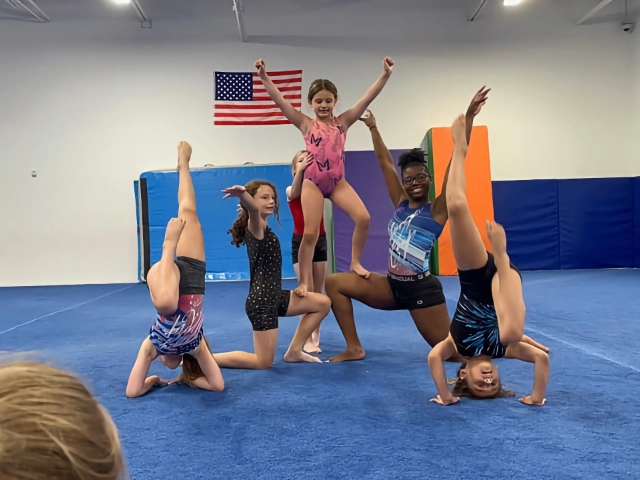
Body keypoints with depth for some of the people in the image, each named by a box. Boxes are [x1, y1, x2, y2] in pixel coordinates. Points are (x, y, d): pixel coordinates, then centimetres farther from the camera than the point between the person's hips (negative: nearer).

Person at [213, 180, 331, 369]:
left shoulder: (264, 227, 10)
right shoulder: (255, 226, -18)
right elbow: (253, 209, -42)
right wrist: (243, 194, -61)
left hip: (274, 297, 9)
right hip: (262, 302, -9)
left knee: (323, 303, 12)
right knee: (263, 362, -2)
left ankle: (294, 351, 17)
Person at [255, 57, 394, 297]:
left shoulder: (343, 121, 7)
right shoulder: (306, 124, 2)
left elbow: (368, 98, 1)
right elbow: (280, 101, -5)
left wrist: (385, 75, -5)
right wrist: (264, 77, -13)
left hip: (338, 182, 2)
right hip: (313, 183, -2)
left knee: (363, 218, -15)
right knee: (310, 233, -3)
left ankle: (355, 263, 7)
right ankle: (304, 283, 6)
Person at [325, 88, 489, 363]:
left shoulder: (437, 210, -8)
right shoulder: (401, 203, 7)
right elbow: (385, 162, 11)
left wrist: (469, 117, -22)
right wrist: (373, 128, 16)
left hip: (422, 289, -6)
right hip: (392, 285, 6)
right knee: (334, 283, -1)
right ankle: (354, 348, 5)